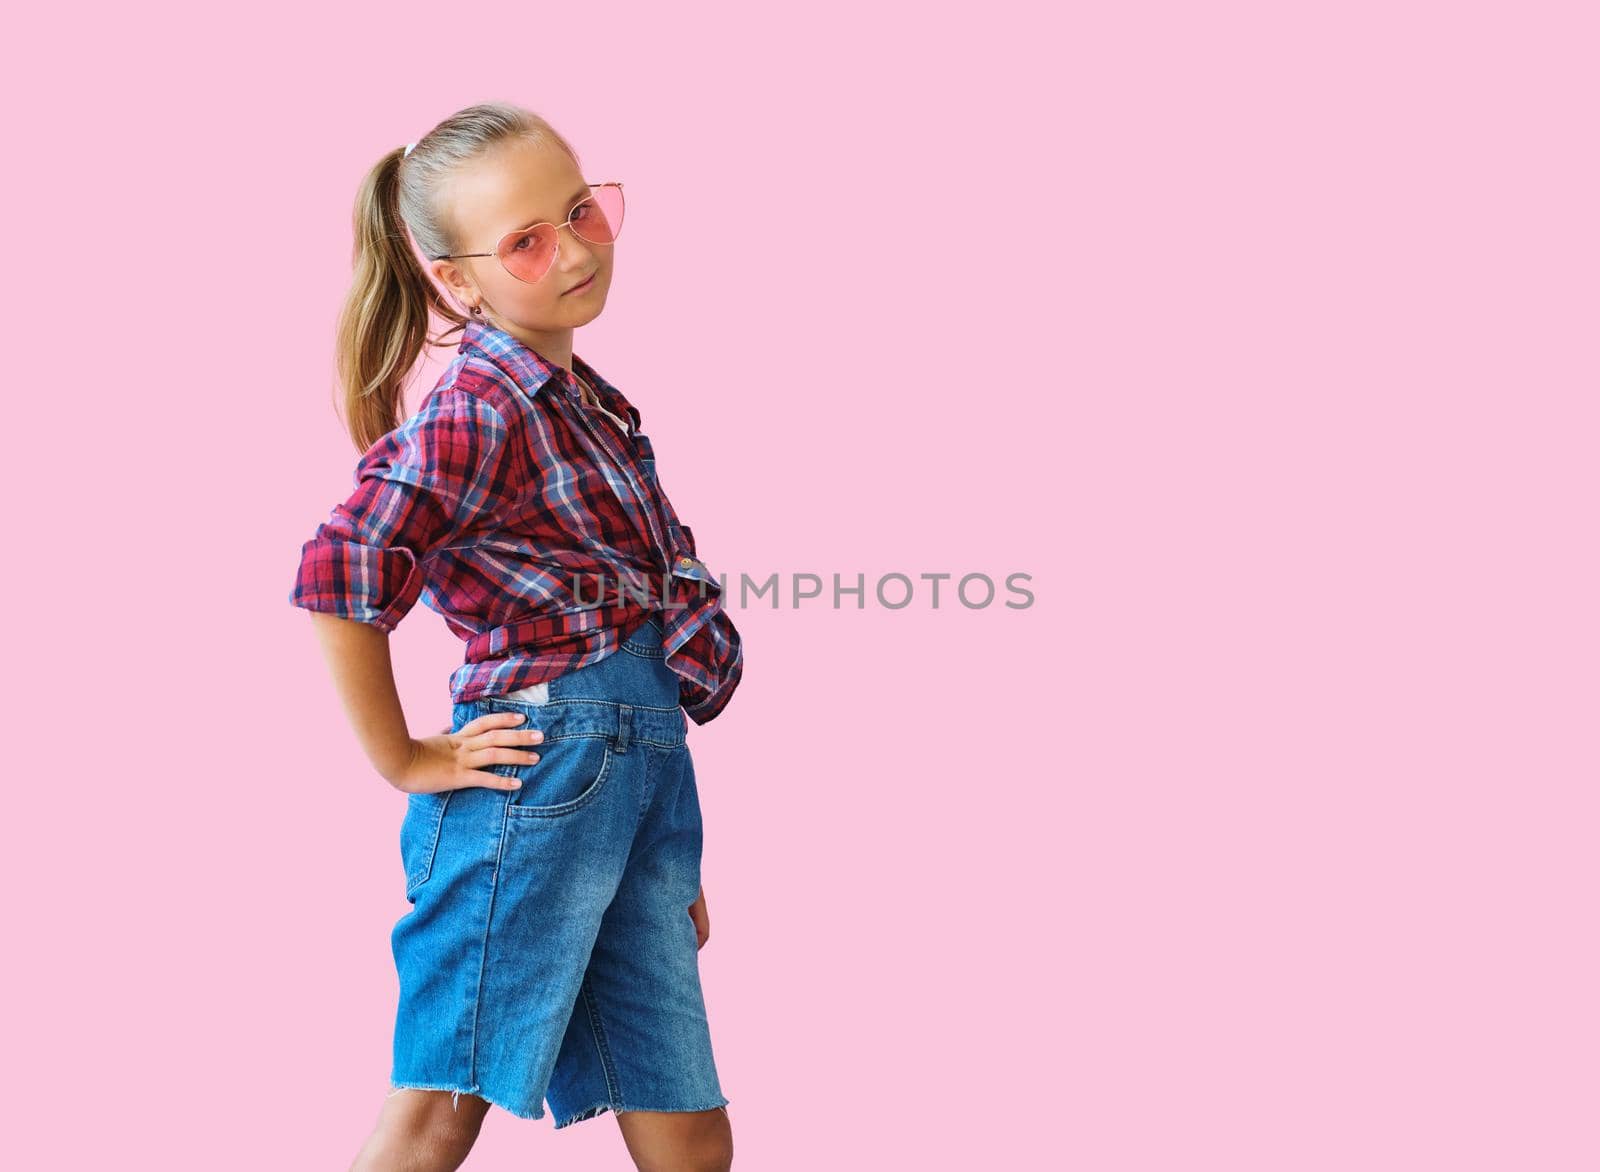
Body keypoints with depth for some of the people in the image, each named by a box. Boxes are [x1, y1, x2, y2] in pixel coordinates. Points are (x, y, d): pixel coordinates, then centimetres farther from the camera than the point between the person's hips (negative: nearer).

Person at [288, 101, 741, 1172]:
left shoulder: (585, 402, 17)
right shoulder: (480, 407, -11)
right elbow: (341, 575, -24)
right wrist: (405, 762, -14)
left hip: (647, 771, 8)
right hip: (543, 759, -8)